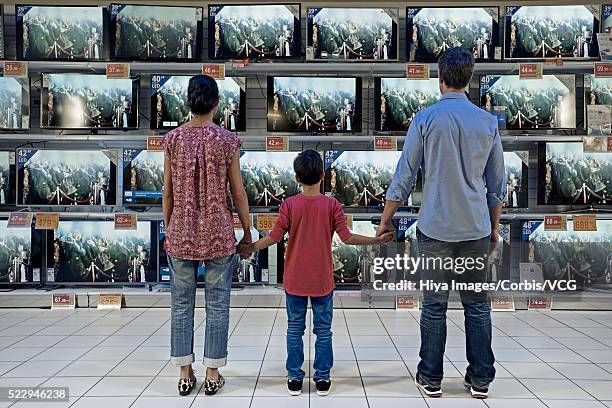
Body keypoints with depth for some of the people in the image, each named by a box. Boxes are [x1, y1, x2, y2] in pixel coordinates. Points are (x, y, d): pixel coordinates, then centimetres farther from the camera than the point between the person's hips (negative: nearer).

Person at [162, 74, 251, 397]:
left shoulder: (173, 138, -1)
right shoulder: (227, 140, -6)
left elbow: (168, 192, 2)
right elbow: (237, 192, -3)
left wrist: (168, 229, 13)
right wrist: (247, 230, 7)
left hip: (181, 233, 2)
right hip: (218, 233, -1)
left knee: (181, 304, 11)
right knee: (217, 304, 8)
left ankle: (185, 374, 19)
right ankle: (213, 374, 16)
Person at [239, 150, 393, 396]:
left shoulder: (289, 204, -7)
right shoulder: (332, 205, -7)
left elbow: (275, 237, -8)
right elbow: (347, 238, -10)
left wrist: (250, 248, 6)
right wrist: (377, 240, 1)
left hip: (294, 281, 0)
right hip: (322, 281, 0)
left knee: (295, 329, 11)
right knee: (323, 330, 11)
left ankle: (295, 378, 17)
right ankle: (323, 379, 17)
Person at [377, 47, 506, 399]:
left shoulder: (426, 119, -5)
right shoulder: (488, 122, 3)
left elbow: (404, 177, -5)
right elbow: (497, 184, 8)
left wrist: (386, 219, 6)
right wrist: (494, 226, 20)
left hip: (436, 228, -2)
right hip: (477, 228, 3)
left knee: (435, 306, 7)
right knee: (477, 305, 12)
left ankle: (431, 378, 18)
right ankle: (481, 379, 21)